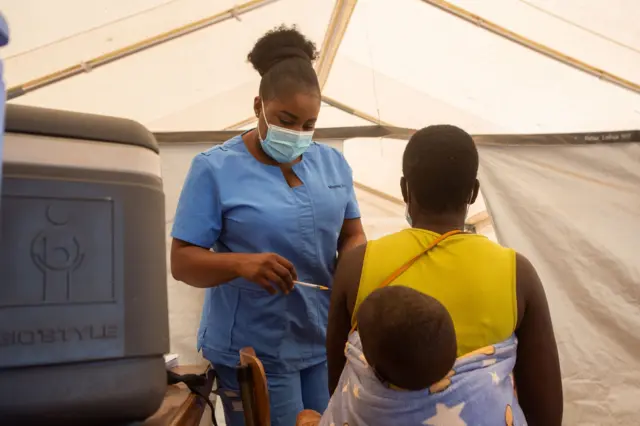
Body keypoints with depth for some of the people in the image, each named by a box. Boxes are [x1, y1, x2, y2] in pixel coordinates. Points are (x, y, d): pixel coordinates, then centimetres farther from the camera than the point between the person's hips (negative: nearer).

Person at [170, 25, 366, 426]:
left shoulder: (333, 162, 5)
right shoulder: (216, 168, -10)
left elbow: (352, 234, 10)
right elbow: (183, 260, -11)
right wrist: (240, 263, -30)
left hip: (327, 343, 5)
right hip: (254, 352, -4)